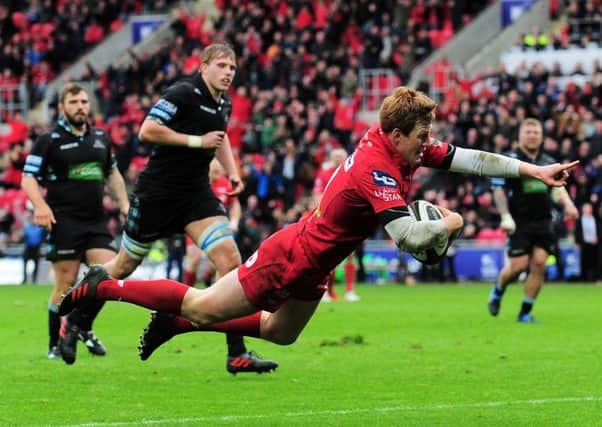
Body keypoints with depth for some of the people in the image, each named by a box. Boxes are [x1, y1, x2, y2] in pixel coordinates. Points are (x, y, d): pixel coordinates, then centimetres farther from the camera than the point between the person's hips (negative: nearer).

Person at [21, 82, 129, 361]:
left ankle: (80, 326, 11)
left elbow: (112, 173, 28)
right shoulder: (49, 140, -1)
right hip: (64, 221, -5)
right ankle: (55, 346, 5)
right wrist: (40, 205, -20)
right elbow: (28, 178, -4)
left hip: (96, 221, 5)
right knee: (66, 283, -5)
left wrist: (124, 203, 17)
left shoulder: (101, 138, 14)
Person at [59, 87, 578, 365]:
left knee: (279, 333, 28)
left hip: (310, 268, 9)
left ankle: (171, 323, 34)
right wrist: (448, 223, -22)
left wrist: (533, 170, -5)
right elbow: (409, 237, -42)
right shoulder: (378, 172, -33)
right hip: (289, 260, -9)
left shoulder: (395, 144, -7)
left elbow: (465, 157, 0)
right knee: (205, 308, 3)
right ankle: (103, 286, 16)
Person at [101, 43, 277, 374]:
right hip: (157, 194, -6)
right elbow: (147, 131, -25)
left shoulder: (223, 104, 9)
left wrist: (232, 170, 16)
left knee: (230, 261, -12)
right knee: (123, 268, 7)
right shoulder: (183, 94, -16)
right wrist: (197, 141, -22)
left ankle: (237, 354, -13)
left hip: (196, 195, 6)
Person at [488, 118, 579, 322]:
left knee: (539, 263, -7)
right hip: (519, 223, -4)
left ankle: (525, 312, 3)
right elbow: (499, 190, -4)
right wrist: (506, 217, -14)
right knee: (518, 265, -10)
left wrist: (567, 204, -2)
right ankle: (497, 291, 23)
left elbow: (557, 187, 18)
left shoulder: (548, 162, 13)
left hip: (543, 222, 4)